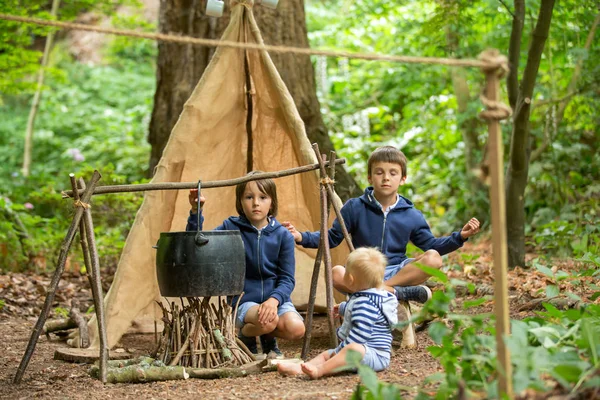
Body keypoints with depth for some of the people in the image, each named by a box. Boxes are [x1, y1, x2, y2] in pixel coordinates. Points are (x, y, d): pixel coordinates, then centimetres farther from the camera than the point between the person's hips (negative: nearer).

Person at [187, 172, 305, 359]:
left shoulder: (282, 235, -2)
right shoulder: (230, 228, -3)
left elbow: (287, 278, -4)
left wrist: (274, 300, -24)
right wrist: (195, 211, -23)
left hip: (275, 299, 2)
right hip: (244, 302, -2)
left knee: (296, 328, -28)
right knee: (267, 321, -35)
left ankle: (268, 340, 9)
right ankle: (246, 337, 3)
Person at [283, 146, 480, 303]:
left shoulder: (411, 215, 7)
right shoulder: (354, 208, 3)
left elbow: (431, 245, 13)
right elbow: (332, 238, 7)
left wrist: (460, 236, -1)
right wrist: (301, 237, -9)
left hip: (396, 272, 2)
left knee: (433, 258, -26)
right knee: (337, 274, -36)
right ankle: (398, 292, -39)